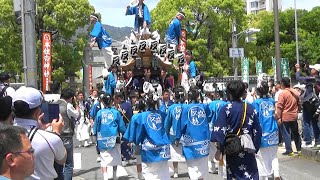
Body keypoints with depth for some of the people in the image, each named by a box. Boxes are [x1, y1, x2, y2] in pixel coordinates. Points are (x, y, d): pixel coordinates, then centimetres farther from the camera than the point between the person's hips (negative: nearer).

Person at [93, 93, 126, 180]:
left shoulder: (99, 113, -5)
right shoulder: (116, 112, -6)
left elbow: (95, 128, 1)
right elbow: (122, 127, -1)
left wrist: (96, 135, 16)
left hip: (102, 139, 0)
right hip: (114, 139, 0)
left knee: (104, 159, 5)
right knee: (115, 158, 16)